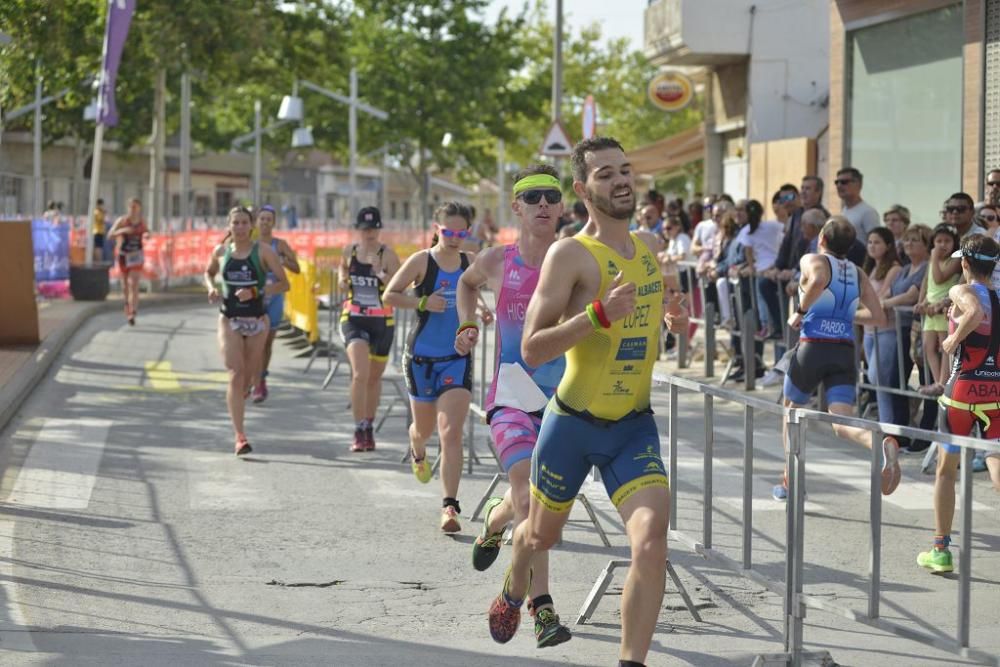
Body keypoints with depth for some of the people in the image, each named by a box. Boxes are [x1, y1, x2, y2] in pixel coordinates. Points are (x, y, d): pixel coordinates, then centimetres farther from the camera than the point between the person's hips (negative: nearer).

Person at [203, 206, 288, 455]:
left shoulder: (263, 252, -6)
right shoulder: (221, 252, 2)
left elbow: (283, 283, -7)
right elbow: (209, 272, 22)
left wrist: (256, 292, -20)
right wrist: (211, 288, 0)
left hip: (257, 320, 0)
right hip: (229, 320, 0)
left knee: (250, 375, 12)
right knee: (236, 374, -13)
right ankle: (240, 436, -17)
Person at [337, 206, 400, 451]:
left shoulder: (388, 255, -6)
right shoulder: (349, 252, 3)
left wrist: (383, 275, -25)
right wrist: (343, 282, 1)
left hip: (382, 320, 0)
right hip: (354, 318, 0)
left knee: (374, 377, 14)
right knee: (360, 374, -18)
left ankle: (368, 428, 31)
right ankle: (359, 431, -15)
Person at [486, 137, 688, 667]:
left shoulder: (650, 247, 6)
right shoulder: (570, 254, -14)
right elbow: (531, 350, -20)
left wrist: (672, 321, 6)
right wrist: (599, 314, -31)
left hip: (635, 426, 3)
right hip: (572, 424, -3)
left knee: (651, 542, -19)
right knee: (541, 536, 19)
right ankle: (513, 592, 54)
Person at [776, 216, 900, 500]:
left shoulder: (813, 260, 2)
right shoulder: (858, 274, 18)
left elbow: (818, 280, -23)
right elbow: (879, 318, 13)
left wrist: (800, 311, -9)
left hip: (812, 348, -3)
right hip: (845, 352, 3)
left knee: (791, 411, 22)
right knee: (842, 424, -8)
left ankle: (790, 481, 27)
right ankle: (883, 443, -40)